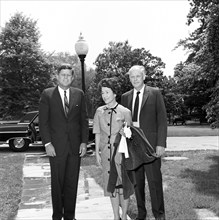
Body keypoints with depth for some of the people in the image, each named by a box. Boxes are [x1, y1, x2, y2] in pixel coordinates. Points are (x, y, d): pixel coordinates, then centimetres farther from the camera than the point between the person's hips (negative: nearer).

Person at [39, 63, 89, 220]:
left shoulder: (79, 94, 8)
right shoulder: (47, 94, 2)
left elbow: (84, 120, 9)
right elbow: (43, 121, 0)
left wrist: (84, 142, 2)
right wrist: (47, 143, -8)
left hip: (75, 146, 2)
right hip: (56, 146, -2)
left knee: (72, 183, 7)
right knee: (57, 183, 6)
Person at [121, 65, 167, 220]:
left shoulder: (155, 93, 2)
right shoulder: (125, 97, 12)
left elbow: (162, 120, -2)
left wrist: (161, 144, -9)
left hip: (151, 144, -3)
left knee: (154, 180, -1)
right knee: (137, 181, 9)